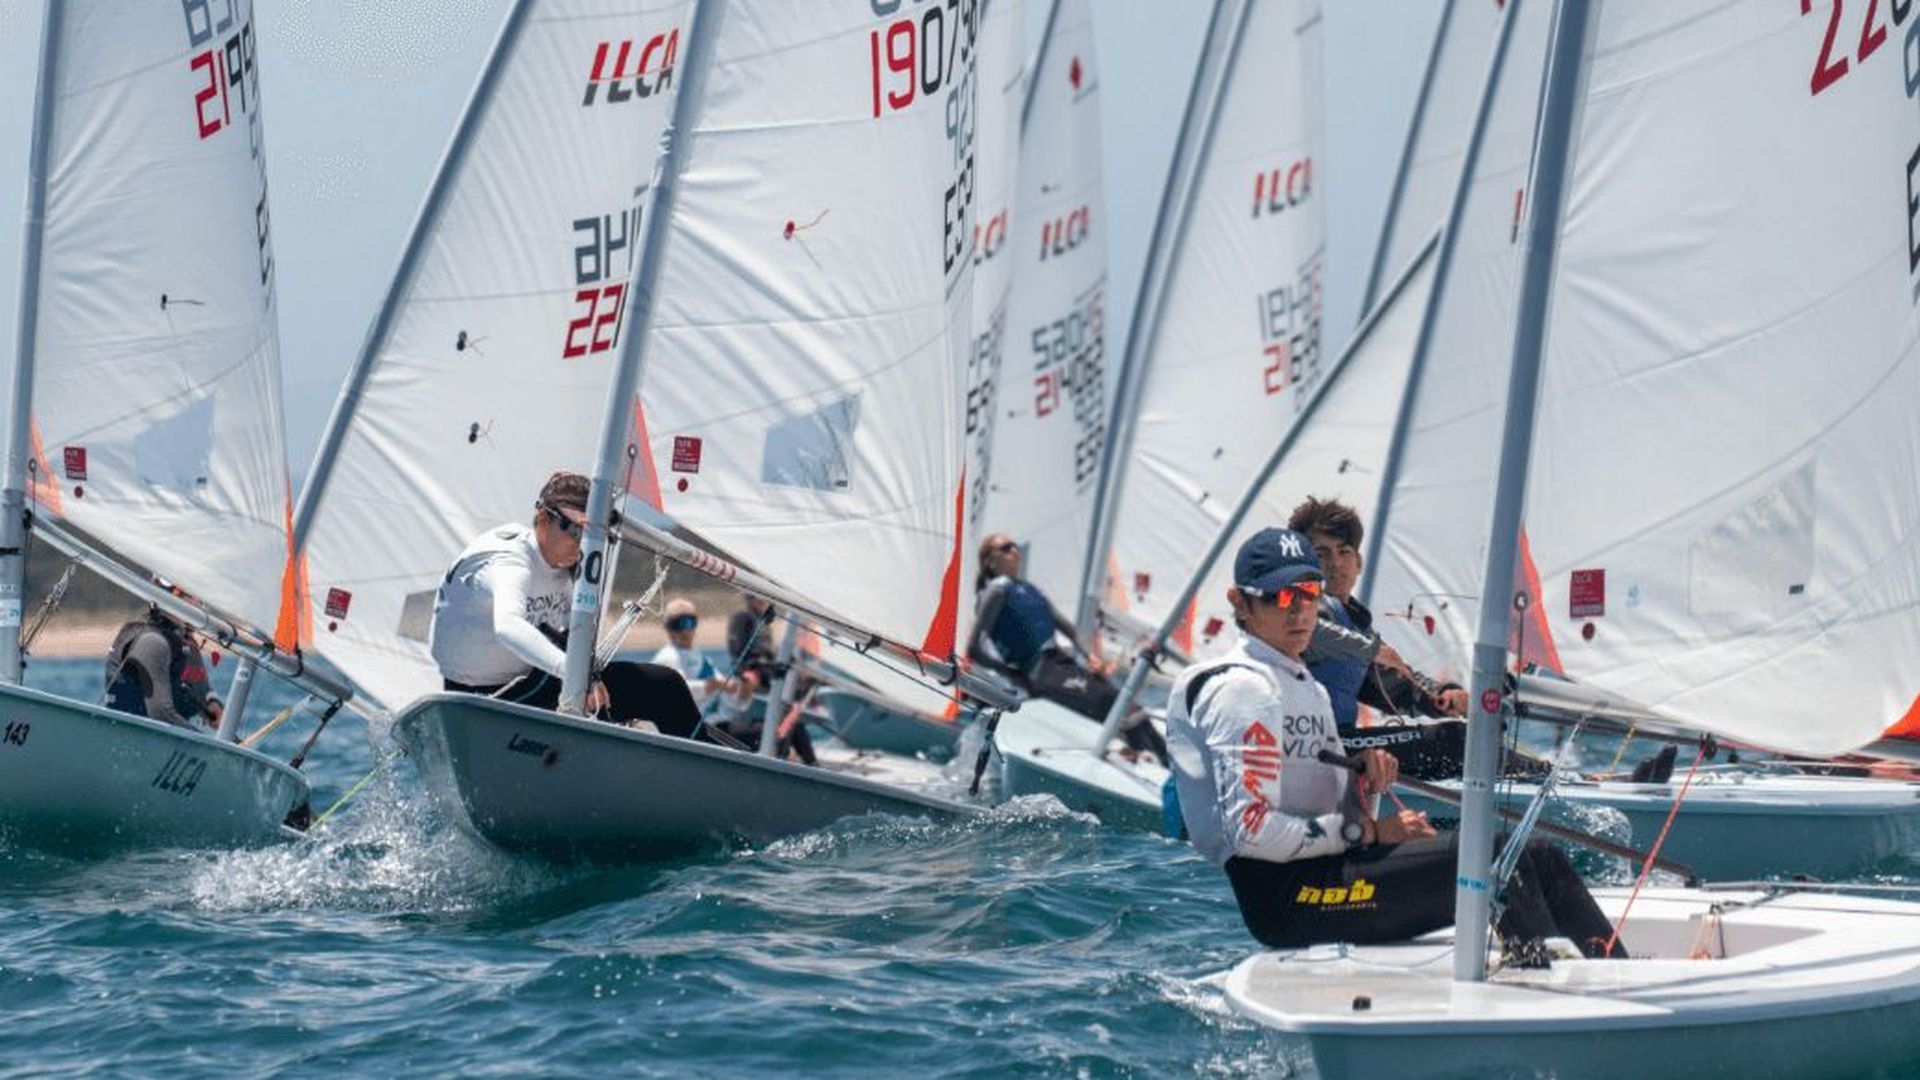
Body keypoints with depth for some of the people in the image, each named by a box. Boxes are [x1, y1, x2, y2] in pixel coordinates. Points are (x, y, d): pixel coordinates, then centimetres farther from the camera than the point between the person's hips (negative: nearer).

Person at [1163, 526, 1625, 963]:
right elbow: (1251, 829, -19)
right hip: (1280, 894, -10)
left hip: (1325, 876, 10)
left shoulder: (1302, 684, 23)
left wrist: (1365, 777, 1)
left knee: (1539, 857, 0)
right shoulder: (1242, 690, -9)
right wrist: (1366, 832, -14)